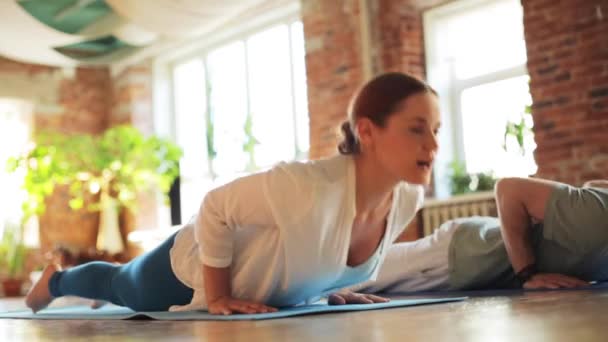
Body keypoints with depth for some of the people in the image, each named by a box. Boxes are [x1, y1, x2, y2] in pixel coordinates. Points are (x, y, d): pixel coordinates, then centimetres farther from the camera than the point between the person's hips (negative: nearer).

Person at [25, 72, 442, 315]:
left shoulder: (408, 199, -24)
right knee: (120, 286, 29)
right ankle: (54, 279, 62)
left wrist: (334, 286, -4)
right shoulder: (306, 186, -46)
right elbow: (215, 209, -29)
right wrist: (216, 297, -23)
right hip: (193, 265, -5)